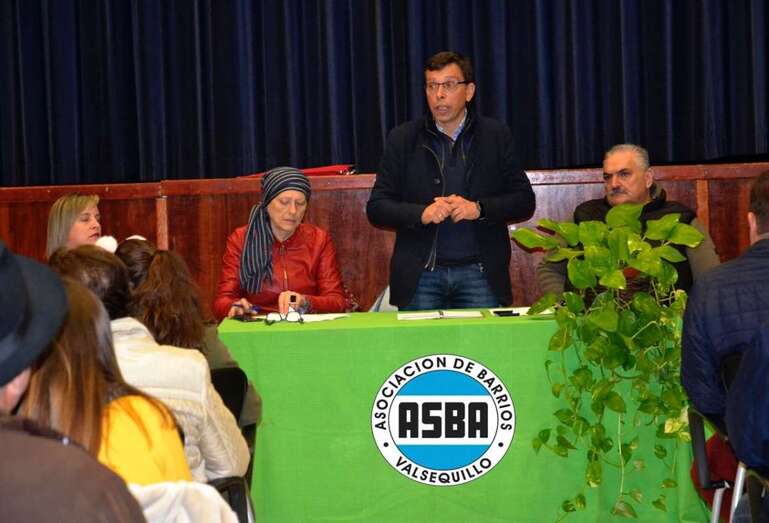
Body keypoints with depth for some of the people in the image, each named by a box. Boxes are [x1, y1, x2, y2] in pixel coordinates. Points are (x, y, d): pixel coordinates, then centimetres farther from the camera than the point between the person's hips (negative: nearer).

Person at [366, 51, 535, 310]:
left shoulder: (496, 136, 7)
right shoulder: (402, 138, 6)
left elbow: (524, 201, 5)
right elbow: (376, 208, 3)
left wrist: (479, 209, -12)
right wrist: (422, 214, -14)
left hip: (480, 274, 0)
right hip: (420, 276, 0)